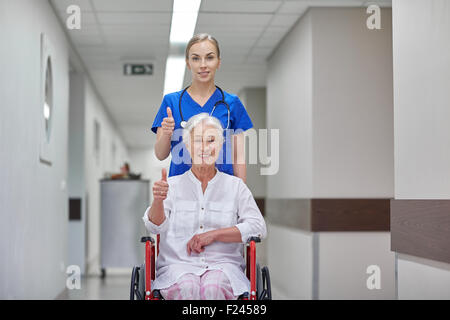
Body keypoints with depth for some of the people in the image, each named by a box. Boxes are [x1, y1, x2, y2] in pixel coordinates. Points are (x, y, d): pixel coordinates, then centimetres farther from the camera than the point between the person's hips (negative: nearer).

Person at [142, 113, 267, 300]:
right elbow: (155, 227, -1)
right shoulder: (172, 185, 14)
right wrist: (158, 201, -24)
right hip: (178, 264, 0)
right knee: (186, 288, -36)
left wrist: (213, 234, -8)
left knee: (213, 288, -36)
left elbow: (258, 228, 4)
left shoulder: (235, 185, 14)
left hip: (223, 265, 0)